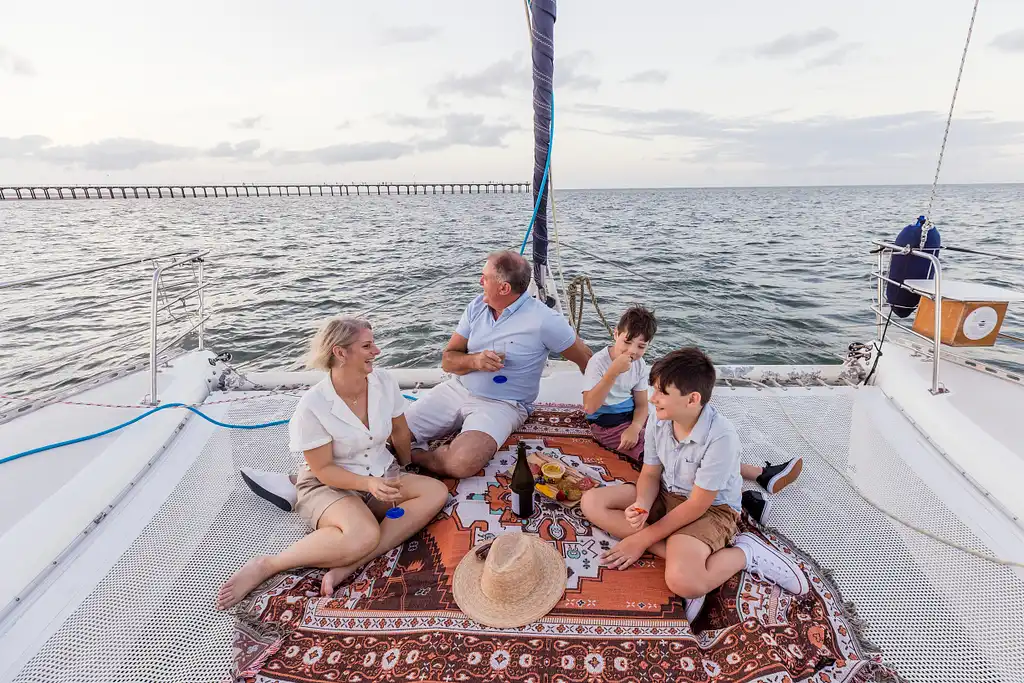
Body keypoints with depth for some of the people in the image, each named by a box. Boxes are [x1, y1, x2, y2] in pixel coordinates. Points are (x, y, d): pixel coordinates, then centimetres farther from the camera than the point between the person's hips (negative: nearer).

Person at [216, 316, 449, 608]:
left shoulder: (384, 381, -8)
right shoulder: (312, 406, -21)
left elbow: (401, 433, 8)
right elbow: (323, 470, -14)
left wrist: (404, 471, 22)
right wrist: (368, 483, -29)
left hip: (380, 478, 6)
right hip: (327, 485, -6)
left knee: (436, 492, -21)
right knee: (364, 535, -37)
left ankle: (349, 565, -24)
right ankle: (266, 565, -15)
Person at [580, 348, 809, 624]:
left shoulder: (721, 437, -29)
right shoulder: (658, 418, -11)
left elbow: (698, 505, -22)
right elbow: (650, 473, 0)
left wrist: (642, 539, -18)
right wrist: (642, 505, -24)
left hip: (711, 508, -7)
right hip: (665, 495, 7)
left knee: (683, 581, -35)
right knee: (592, 502, -12)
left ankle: (745, 553, -5)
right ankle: (680, 554, -16)